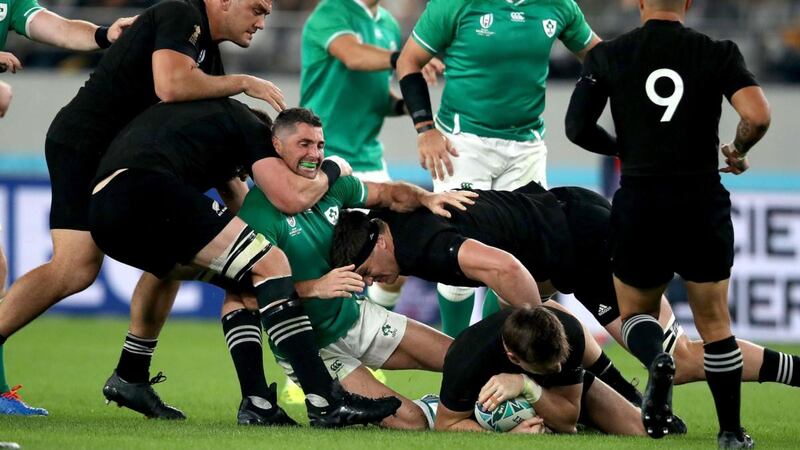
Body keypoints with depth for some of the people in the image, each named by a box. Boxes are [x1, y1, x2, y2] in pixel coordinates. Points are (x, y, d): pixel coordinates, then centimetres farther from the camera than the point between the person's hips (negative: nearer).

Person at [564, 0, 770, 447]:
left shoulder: (608, 56, 0)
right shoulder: (718, 53, -3)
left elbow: (578, 128, 1)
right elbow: (757, 116, -15)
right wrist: (739, 151, 7)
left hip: (640, 202, 0)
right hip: (704, 203, 0)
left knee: (636, 313, 18)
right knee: (714, 321, 15)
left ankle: (657, 359, -16)